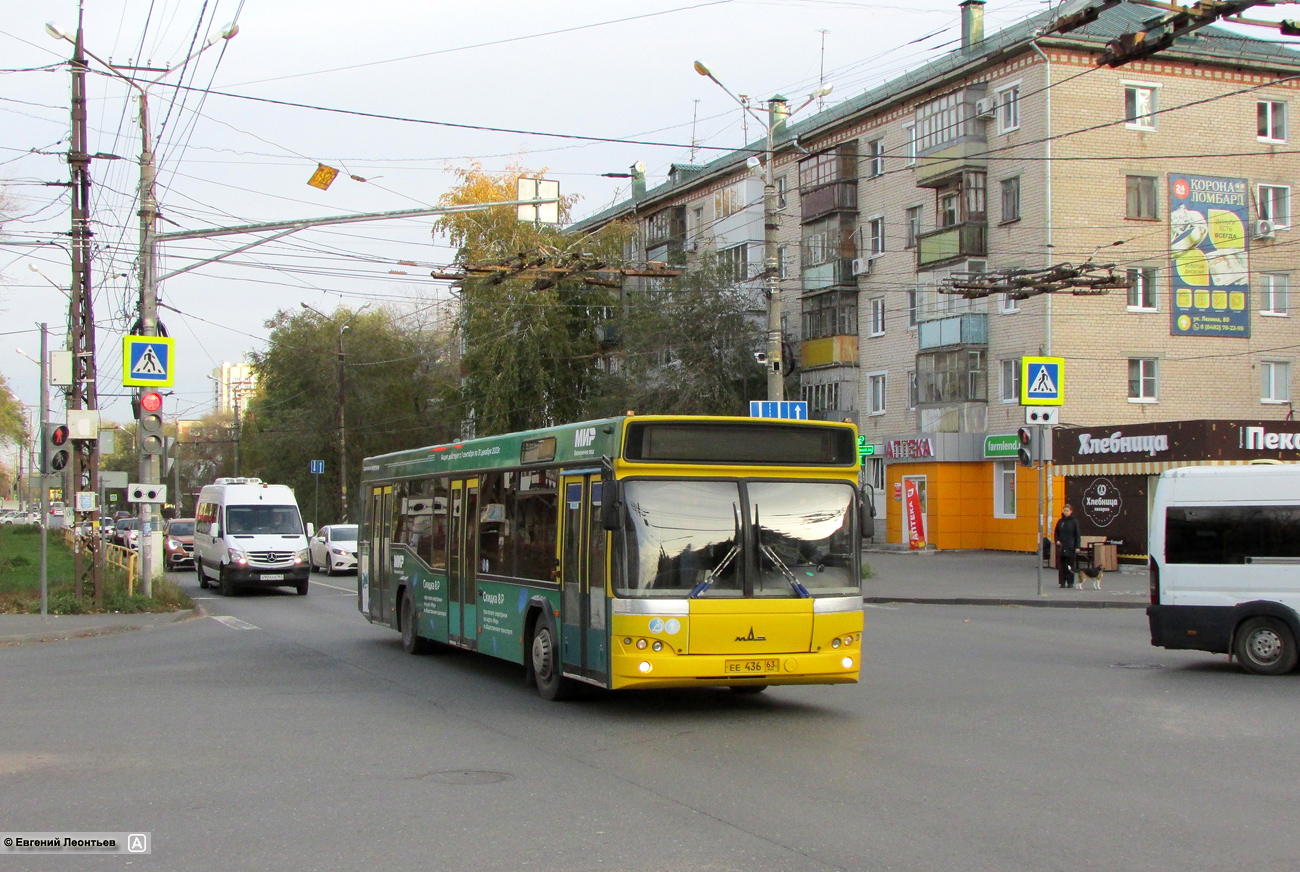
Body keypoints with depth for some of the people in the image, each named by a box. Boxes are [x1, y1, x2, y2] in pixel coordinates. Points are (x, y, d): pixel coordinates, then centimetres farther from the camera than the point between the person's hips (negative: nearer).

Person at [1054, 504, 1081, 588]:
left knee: (1070, 564, 2)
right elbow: (1056, 533, 14)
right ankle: (1062, 582, 6)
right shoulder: (1060, 521, 8)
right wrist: (1057, 541, -4)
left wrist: (1077, 547, -6)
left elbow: (1077, 535, -1)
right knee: (1061, 564, 1)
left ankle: (1070, 582, 8)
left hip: (1070, 547, -3)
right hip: (1061, 546, 3)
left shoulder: (1074, 522, -1)